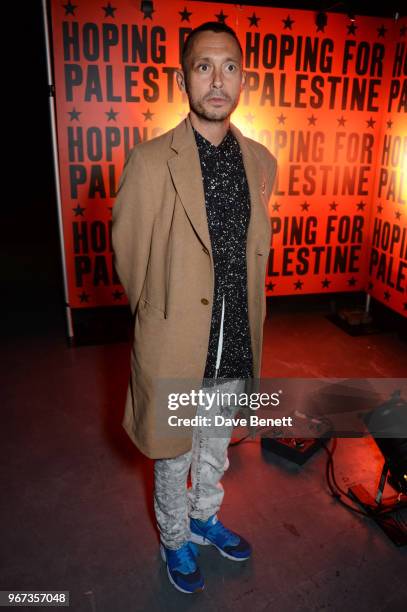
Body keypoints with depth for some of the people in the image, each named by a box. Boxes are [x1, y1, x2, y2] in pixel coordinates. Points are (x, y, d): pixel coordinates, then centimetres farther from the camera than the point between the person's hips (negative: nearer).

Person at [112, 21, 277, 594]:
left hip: (237, 342, 5)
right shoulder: (150, 162, -15)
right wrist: (162, 316, 3)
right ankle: (176, 539, 47)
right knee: (173, 454, 18)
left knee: (217, 442, 26)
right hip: (176, 344, -4)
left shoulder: (262, 162, 1)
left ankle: (205, 517, 53)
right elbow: (130, 259, -8)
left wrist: (247, 322, 11)